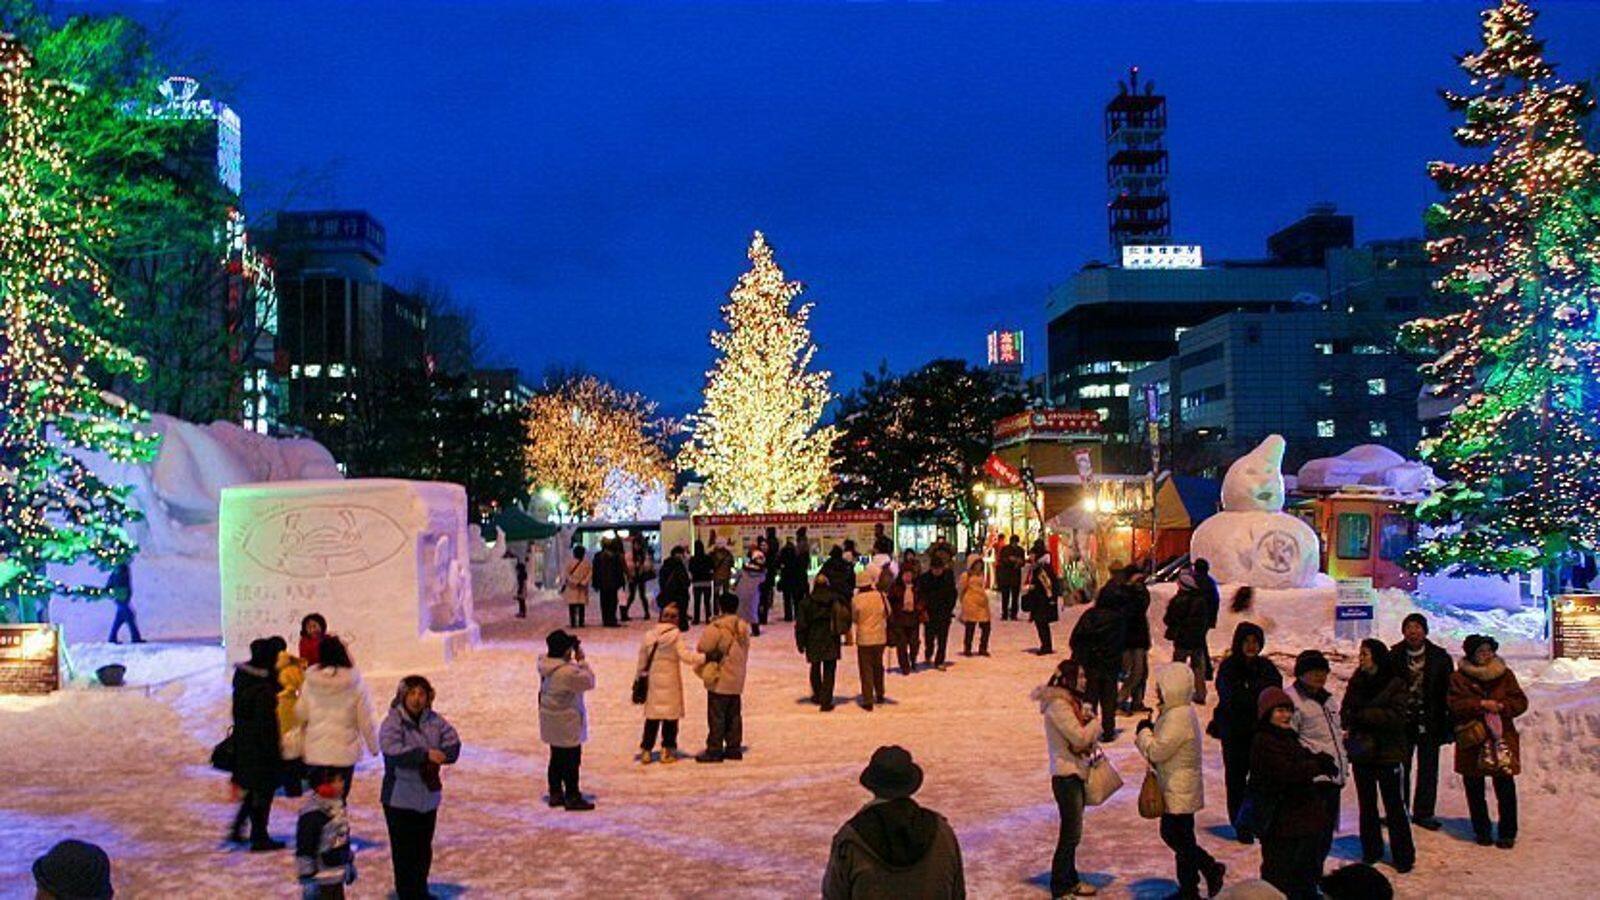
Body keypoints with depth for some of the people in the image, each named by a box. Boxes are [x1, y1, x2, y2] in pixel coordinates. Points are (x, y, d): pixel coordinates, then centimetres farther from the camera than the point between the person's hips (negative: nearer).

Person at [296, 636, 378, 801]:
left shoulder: (311, 681, -5)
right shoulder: (356, 683, -11)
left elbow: (300, 714, 3)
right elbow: (366, 721, -7)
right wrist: (373, 747, 5)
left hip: (315, 752, 2)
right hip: (345, 752, -2)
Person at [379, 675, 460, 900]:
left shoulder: (434, 721, 4)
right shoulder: (393, 722, -12)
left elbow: (453, 744, -2)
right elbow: (393, 751, -26)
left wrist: (438, 757, -21)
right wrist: (425, 755, -32)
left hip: (429, 795, 5)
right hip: (400, 798, -5)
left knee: (424, 849, 17)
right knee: (404, 850, 0)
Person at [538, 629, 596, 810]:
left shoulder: (545, 665, -1)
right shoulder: (569, 671, -28)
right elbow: (589, 681, -16)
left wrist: (575, 661, -1)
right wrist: (581, 660, -12)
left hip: (551, 723, 9)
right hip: (567, 723, -9)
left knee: (556, 759, 18)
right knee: (571, 761, 3)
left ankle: (555, 794, 27)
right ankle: (572, 798, 10)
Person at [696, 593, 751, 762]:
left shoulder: (716, 627, -17)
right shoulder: (743, 627, 5)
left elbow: (703, 648, -11)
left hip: (719, 679, -7)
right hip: (737, 679, 7)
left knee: (716, 716, -1)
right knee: (734, 715, 14)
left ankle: (714, 750, 2)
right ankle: (734, 747, 19)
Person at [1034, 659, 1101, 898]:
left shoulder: (1071, 701, 11)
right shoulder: (1058, 705, -20)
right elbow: (1080, 738, -23)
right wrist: (1096, 721, -8)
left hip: (1076, 773, 9)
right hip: (1066, 776, -9)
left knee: (1072, 832, 18)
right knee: (1070, 833, -4)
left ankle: (1070, 880, 30)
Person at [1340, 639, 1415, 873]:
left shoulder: (1395, 683, -9)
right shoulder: (1356, 682, 6)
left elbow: (1397, 716, -16)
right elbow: (1345, 712, 9)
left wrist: (1364, 714, -18)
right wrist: (1350, 722, -13)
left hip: (1387, 751, -5)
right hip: (1360, 750, 5)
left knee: (1394, 805, 0)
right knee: (1366, 803, 14)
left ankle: (1403, 855, 9)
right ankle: (1371, 850, 26)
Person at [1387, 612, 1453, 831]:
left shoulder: (1440, 657, 0)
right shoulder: (1394, 657, -3)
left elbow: (1448, 693, 2)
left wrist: (1448, 726, -2)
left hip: (1429, 723, 1)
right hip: (1402, 722, -1)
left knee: (1428, 770, 8)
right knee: (1400, 769, 5)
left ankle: (1423, 813, 19)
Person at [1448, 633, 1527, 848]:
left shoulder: (1504, 674, 6)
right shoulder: (1458, 677, 2)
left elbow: (1521, 702, 2)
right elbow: (1454, 704, -9)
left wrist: (1501, 706, -16)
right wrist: (1481, 704, -19)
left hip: (1501, 737, 0)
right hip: (1472, 740, 0)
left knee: (1505, 788, -1)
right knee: (1474, 789, 8)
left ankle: (1508, 834, 10)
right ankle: (1482, 831, 22)